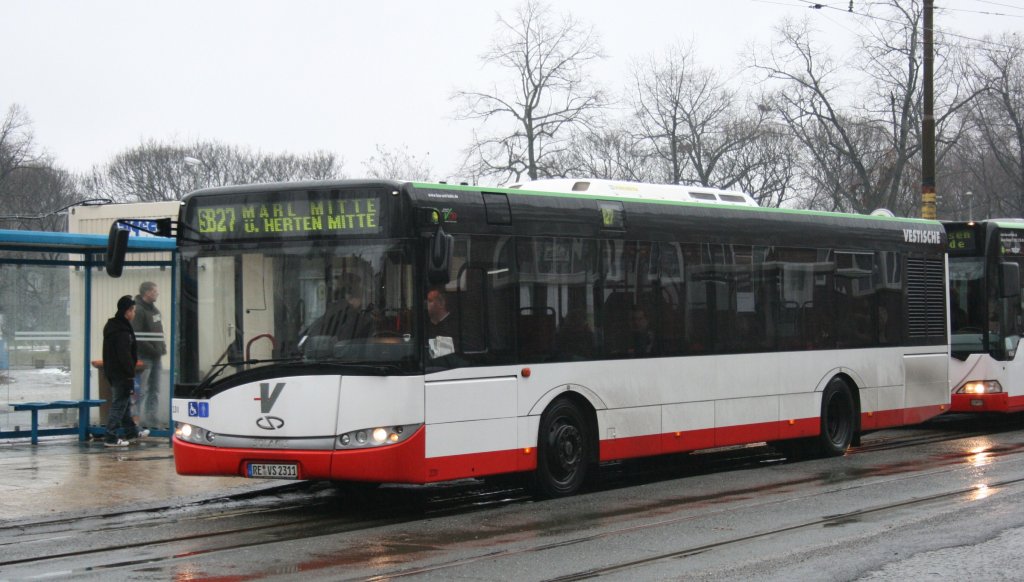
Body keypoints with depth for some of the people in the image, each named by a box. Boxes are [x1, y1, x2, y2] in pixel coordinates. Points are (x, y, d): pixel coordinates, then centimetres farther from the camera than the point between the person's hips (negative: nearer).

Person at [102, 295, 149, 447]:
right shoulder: (122, 331, -21)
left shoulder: (111, 326, 11)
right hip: (121, 374, -10)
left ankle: (132, 432, 31)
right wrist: (131, 375, -19)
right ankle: (111, 438, -1)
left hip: (112, 372, 10)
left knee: (125, 403, 20)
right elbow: (125, 356, -24)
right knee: (119, 405, -4)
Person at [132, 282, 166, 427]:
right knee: (141, 390, -7)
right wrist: (153, 350, -19)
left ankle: (152, 417, 18)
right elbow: (137, 337, -20)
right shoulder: (138, 310, -13)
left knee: (155, 389, 12)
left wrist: (162, 347, 9)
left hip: (156, 357, 9)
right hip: (144, 357, -9)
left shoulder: (154, 309, 17)